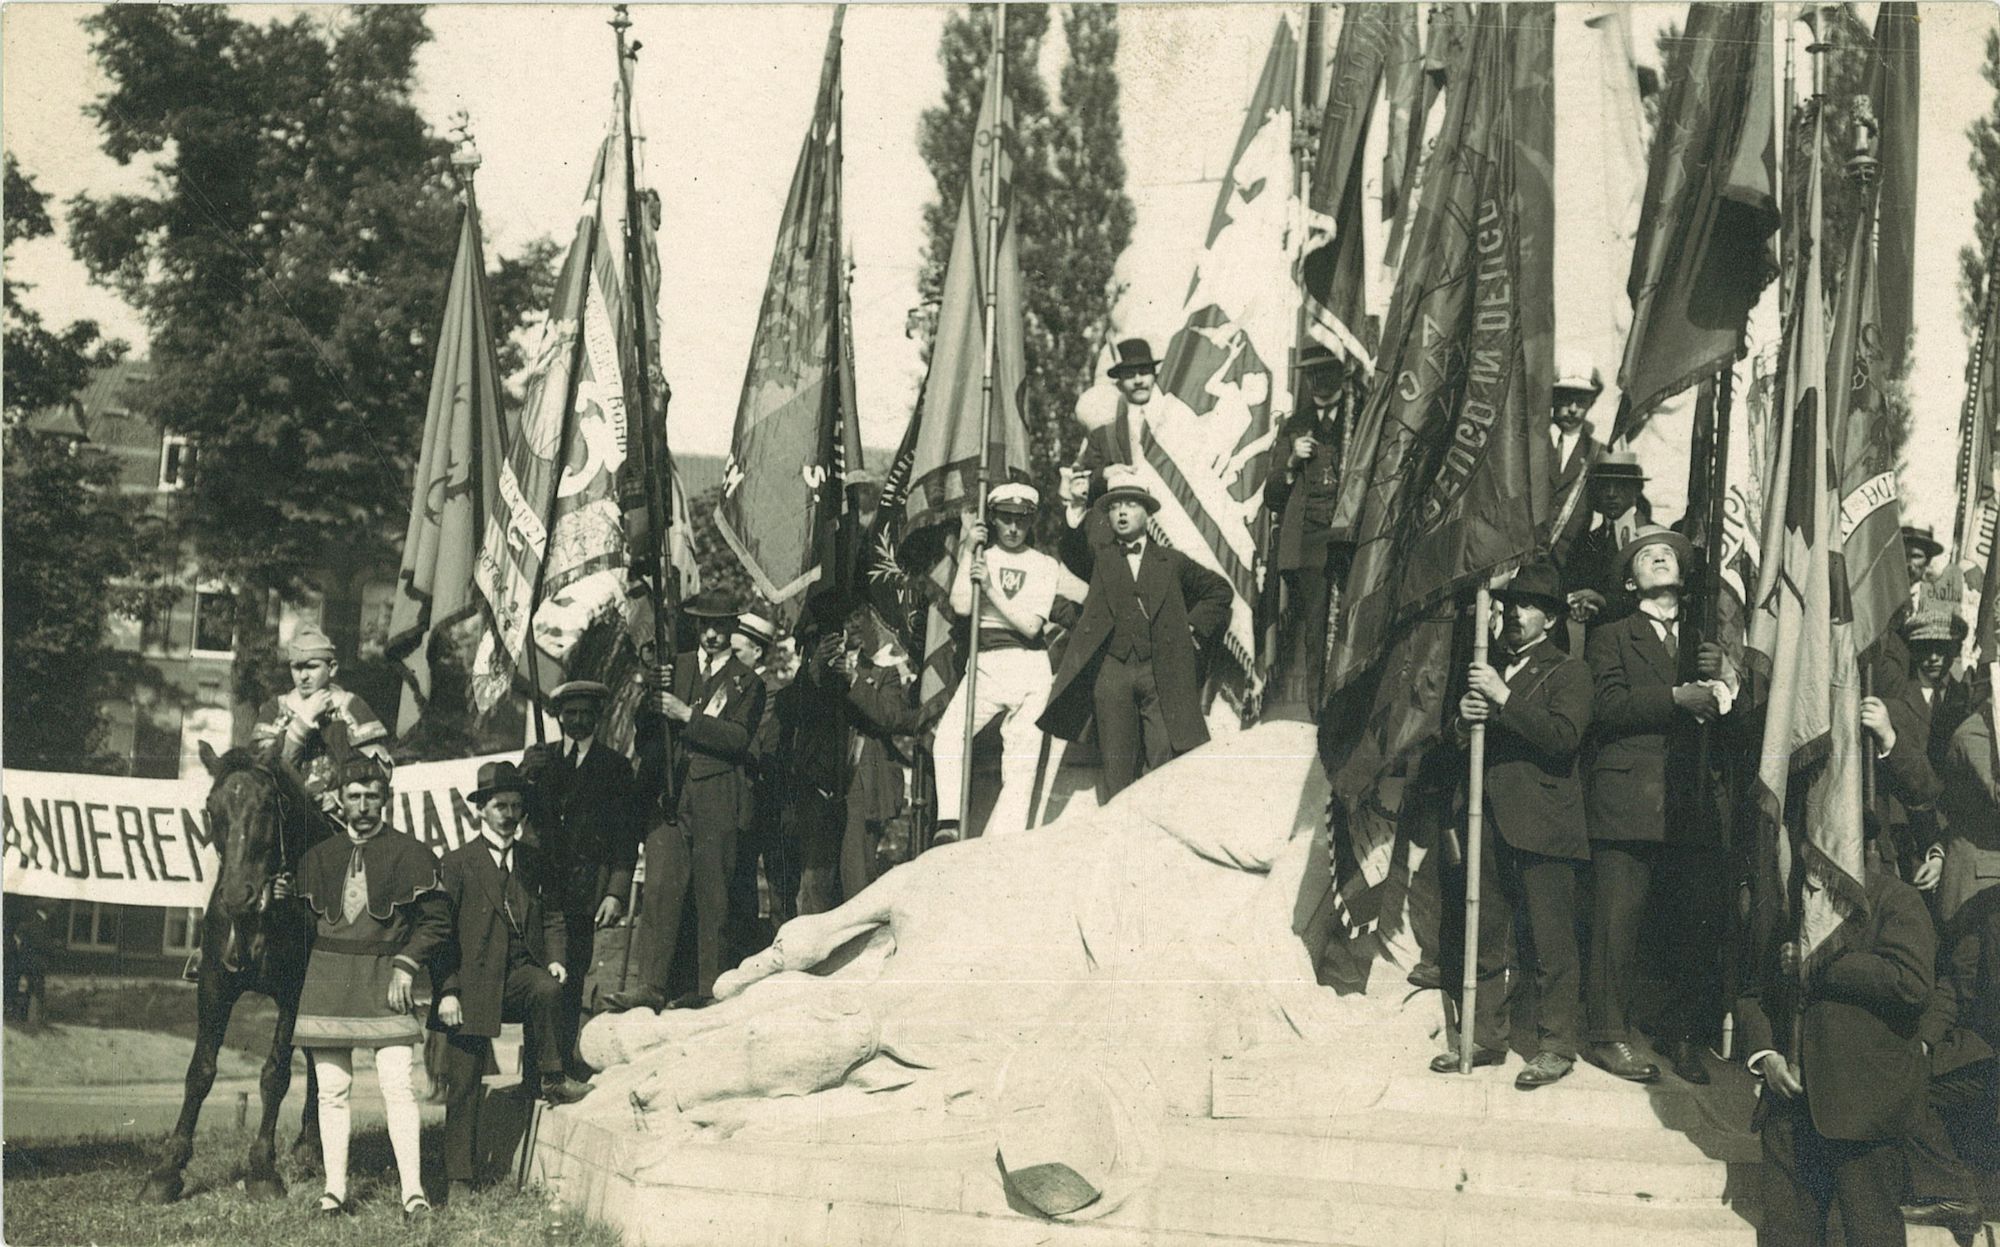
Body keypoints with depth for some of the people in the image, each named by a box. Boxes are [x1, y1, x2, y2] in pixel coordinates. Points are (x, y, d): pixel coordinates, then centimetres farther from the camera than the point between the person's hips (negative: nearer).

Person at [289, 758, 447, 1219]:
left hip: (386, 978, -3)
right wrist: (284, 899, -1)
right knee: (332, 1089, 4)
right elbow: (306, 922, 18)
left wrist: (406, 966, -8)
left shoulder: (412, 854, 1)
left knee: (398, 1086, -9)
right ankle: (335, 1189, 10)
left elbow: (436, 921, 2)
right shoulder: (318, 856, 12)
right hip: (327, 979, 3)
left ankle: (413, 1191, -7)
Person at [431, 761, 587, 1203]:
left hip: (520, 971, 2)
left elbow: (552, 918, 18)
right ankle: (459, 1180, 8)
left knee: (548, 989, -34)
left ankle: (549, 1078, -14)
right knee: (464, 1088, -1)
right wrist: (446, 991, -10)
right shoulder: (457, 864, 1)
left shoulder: (535, 863, 12)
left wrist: (554, 959, -2)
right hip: (471, 982, -2)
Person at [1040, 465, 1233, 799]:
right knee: (1117, 766, 0)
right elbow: (1074, 554, -11)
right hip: (1111, 673, 0)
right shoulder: (1100, 556, 11)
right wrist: (1076, 508, -25)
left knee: (1166, 763, -6)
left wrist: (1196, 627, 10)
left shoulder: (1171, 562, 14)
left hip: (1161, 673, 0)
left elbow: (1218, 589, 23)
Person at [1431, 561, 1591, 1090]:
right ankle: (1486, 1037, 17)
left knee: (1551, 941, -3)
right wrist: (1462, 721, -2)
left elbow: (1564, 736, -14)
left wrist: (1504, 699, -16)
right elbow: (1456, 741, 21)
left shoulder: (1567, 671, 2)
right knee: (1486, 937, 9)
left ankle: (1556, 1046, 3)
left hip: (1541, 823, -6)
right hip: (1489, 821, 6)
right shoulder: (1490, 668, 21)